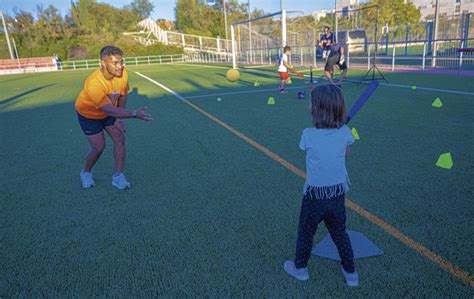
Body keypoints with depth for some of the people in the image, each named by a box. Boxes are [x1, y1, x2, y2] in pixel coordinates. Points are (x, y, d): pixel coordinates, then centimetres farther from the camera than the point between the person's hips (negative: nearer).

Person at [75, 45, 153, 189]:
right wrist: (134, 114, -51)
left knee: (120, 139, -5)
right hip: (88, 114, -5)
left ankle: (118, 176, 7)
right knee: (99, 147, -4)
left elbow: (122, 96, -5)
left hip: (108, 111, 5)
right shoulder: (94, 83, -40)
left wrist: (119, 119, -6)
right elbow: (109, 110, -42)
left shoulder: (123, 73, -22)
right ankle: (86, 173, 25)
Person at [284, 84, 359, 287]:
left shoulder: (308, 135, -20)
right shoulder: (345, 132, -11)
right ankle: (351, 273, 37)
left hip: (314, 195, -3)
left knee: (305, 232, 19)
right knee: (340, 233, 22)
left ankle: (300, 268, 39)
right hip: (338, 193, 3)